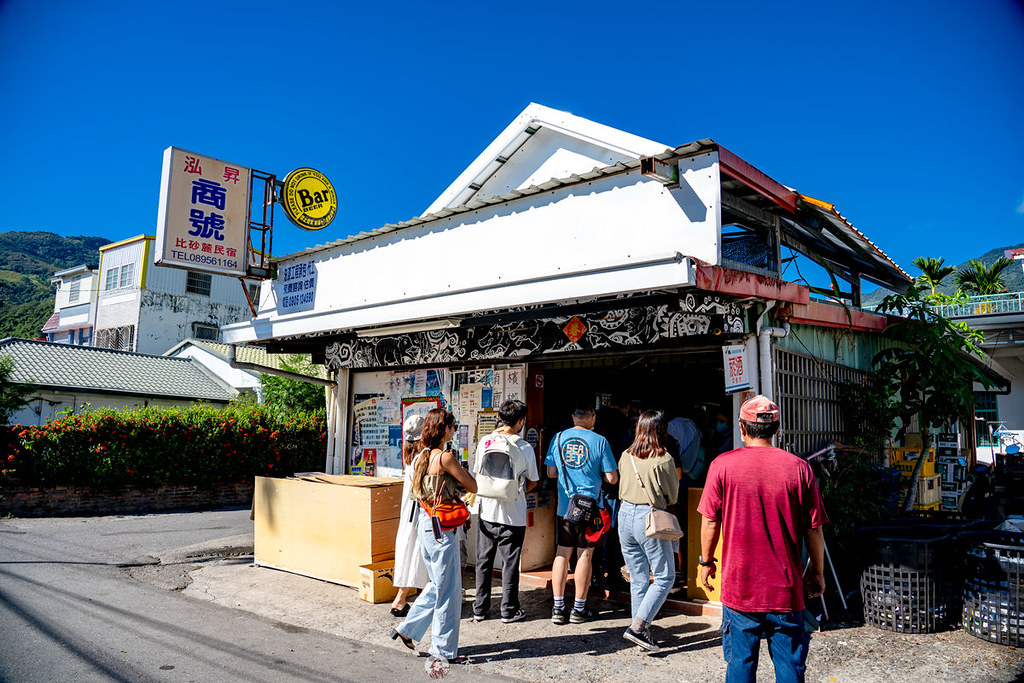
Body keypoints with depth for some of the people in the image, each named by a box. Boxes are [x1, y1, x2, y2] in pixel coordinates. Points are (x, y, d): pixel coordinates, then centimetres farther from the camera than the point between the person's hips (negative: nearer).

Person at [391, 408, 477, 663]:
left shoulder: (422, 457, 8)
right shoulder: (446, 457, -17)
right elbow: (473, 487, -10)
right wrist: (461, 469, 6)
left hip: (426, 524, 9)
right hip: (442, 528, -9)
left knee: (437, 585, 23)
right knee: (448, 589, 4)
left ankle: (407, 630, 29)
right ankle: (444, 650, 14)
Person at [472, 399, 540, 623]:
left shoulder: (485, 442, -3)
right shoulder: (524, 448, -11)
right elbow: (533, 481, 2)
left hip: (486, 510, 3)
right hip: (513, 514, -3)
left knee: (484, 561, 14)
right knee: (510, 563, 9)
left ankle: (480, 609, 23)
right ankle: (509, 611, 18)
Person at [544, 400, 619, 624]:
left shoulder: (559, 438, 2)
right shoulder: (600, 441, -6)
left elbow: (551, 473, 7)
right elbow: (612, 478, -6)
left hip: (564, 507, 3)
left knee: (562, 554, 10)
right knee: (585, 555, 6)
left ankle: (558, 608, 13)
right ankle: (579, 609, 14)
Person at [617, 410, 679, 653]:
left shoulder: (626, 456, 3)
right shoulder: (664, 459, -12)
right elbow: (672, 496, 0)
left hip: (625, 514, 6)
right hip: (649, 518, -6)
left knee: (638, 578, 13)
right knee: (665, 576, 5)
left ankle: (642, 629, 18)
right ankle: (637, 627, -3)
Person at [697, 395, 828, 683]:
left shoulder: (722, 465, -6)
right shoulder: (799, 468, -4)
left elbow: (710, 521, -3)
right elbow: (814, 529, 1)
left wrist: (706, 561, 12)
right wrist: (817, 572, 14)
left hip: (738, 586, -1)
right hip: (786, 589, 1)